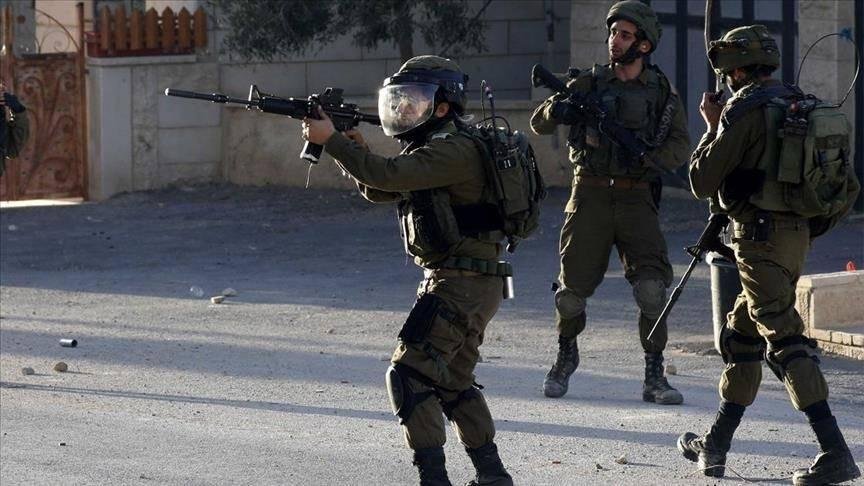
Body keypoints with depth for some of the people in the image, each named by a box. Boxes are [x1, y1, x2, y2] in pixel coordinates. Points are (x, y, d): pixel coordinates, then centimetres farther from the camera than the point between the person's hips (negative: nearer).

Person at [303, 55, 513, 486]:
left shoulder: (455, 150, -17)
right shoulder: (430, 147, 15)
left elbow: (387, 175, -27)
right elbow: (379, 191, 14)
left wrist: (331, 140, -21)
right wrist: (355, 149, -3)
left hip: (462, 285, -11)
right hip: (466, 285, 11)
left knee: (409, 375, -13)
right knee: (452, 382, 18)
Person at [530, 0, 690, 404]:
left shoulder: (662, 93, 5)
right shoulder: (589, 84, 4)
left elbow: (680, 148, -2)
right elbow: (538, 125, 5)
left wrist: (646, 158, -21)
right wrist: (556, 111, -18)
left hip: (636, 199, 0)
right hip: (590, 194, 0)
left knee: (652, 287, -15)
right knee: (572, 288, 2)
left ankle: (654, 378, -6)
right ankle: (566, 356, 31)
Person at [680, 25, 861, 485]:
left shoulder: (744, 111, -13)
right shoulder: (803, 106, 13)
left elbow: (702, 181, -8)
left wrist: (712, 127, 4)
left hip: (762, 236, -9)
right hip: (798, 235, 9)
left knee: (785, 339, -12)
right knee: (742, 334, 20)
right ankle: (716, 446, 28)